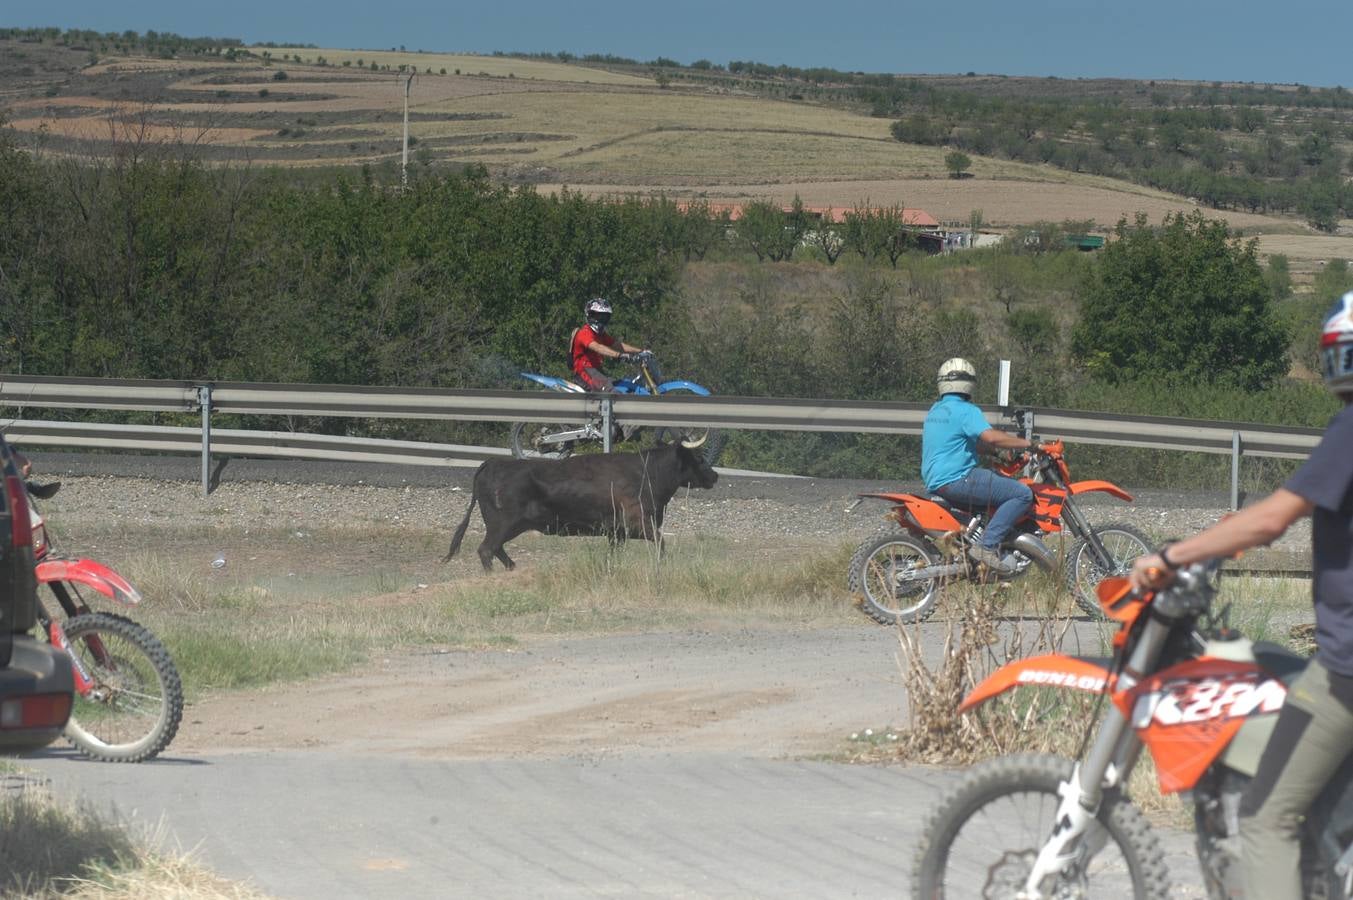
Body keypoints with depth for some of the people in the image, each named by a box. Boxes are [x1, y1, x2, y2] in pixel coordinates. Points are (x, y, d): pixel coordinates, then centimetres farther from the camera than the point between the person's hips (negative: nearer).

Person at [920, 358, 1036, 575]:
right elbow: (990, 437, -26)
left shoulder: (935, 410, 18)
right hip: (957, 480, -10)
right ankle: (987, 546, -22)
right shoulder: (965, 411, -11)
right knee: (1023, 494, -15)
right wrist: (1027, 443, -17)